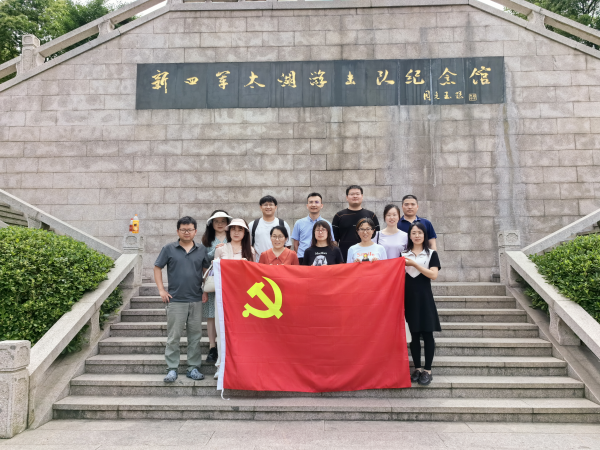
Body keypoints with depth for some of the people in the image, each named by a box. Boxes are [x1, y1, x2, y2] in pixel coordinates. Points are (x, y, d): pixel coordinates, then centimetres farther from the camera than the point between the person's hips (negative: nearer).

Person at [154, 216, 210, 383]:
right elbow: (157, 268, 6)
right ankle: (172, 369, 13)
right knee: (173, 336, 2)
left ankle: (193, 368, 19)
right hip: (175, 300, -2)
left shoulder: (202, 250, 7)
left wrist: (206, 291, 5)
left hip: (196, 300, 2)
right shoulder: (169, 249, 2)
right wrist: (161, 290, -1)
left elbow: (207, 271, 15)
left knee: (195, 335, 8)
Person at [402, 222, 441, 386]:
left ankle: (427, 370, 8)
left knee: (427, 333, 0)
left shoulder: (431, 254, 4)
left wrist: (414, 264, -14)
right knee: (413, 334, 5)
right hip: (409, 297, 2)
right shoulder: (404, 254, 11)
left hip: (424, 297, -2)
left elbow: (433, 275, -9)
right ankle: (417, 368, 15)